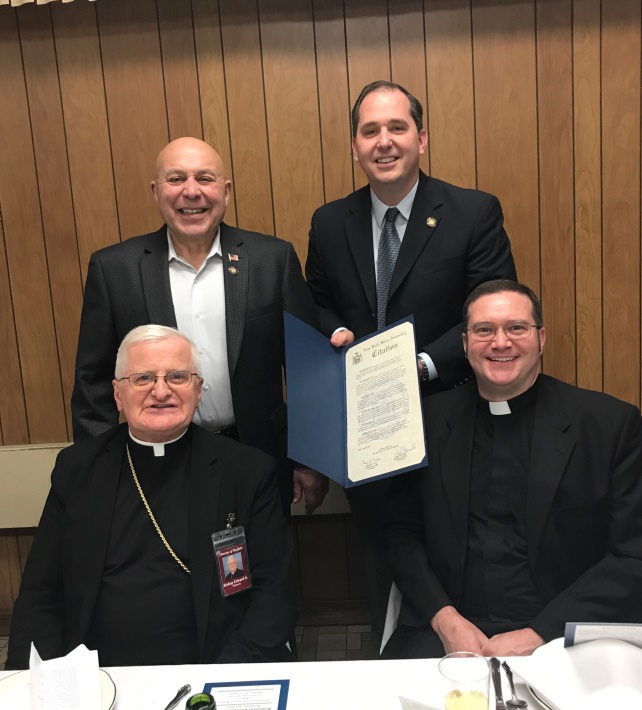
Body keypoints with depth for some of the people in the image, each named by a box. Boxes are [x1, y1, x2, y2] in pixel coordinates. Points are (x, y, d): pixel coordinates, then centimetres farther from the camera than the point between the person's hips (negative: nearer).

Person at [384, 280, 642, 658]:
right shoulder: (429, 419, 5)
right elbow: (403, 534, 9)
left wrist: (540, 634, -12)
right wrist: (444, 619, -7)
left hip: (562, 637, -2)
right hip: (446, 630, 2)